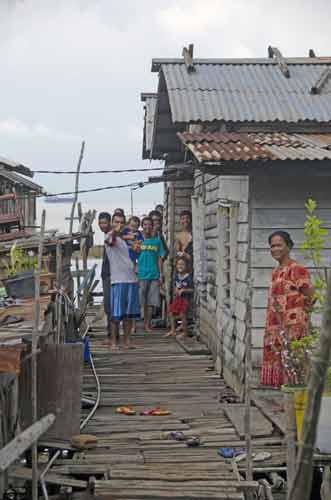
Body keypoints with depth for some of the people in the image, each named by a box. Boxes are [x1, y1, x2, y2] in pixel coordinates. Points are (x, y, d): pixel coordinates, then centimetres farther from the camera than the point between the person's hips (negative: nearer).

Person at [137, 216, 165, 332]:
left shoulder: (157, 241, 9)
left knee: (151, 302, 4)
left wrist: (161, 274, 4)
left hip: (154, 275, 2)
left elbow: (160, 258, 10)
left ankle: (147, 324, 13)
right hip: (141, 275, -2)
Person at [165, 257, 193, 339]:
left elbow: (192, 289, -13)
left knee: (183, 315, -6)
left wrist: (183, 290, -22)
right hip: (177, 298, 7)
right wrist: (175, 290, -1)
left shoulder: (188, 277, -14)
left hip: (185, 299, -7)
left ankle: (184, 333, 9)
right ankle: (173, 331, 24)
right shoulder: (177, 276, 5)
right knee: (171, 312, 10)